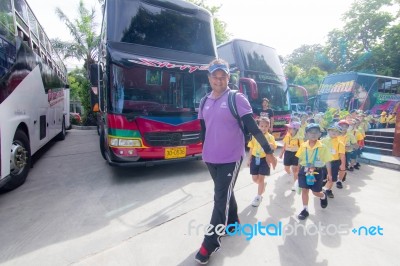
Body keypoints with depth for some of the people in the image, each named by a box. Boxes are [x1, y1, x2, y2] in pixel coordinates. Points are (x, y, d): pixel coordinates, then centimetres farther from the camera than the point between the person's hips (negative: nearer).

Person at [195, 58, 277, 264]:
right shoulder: (205, 101, 6)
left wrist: (268, 151, -10)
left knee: (221, 198, 0)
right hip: (211, 158, 6)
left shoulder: (236, 98, -10)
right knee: (225, 193, 21)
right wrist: (205, 152, 17)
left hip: (231, 158, -5)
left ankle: (210, 243, 12)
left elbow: (252, 127, -11)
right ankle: (233, 222, 45)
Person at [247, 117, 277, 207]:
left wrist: (268, 143, -36)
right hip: (255, 158, 3)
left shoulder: (270, 137, -5)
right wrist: (249, 159, 6)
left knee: (261, 178, 0)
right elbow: (251, 148, 6)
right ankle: (263, 185, 44)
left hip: (264, 159, -3)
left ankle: (258, 197, 16)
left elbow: (274, 147, -18)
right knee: (255, 178, 10)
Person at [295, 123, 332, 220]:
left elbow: (327, 161, -3)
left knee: (316, 192, 9)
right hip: (304, 171, 2)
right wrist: (299, 170, 10)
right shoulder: (303, 146, -3)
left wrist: (329, 173, 2)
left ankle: (323, 196, 46)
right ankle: (305, 210, 20)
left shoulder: (323, 147, -10)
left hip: (317, 172, -2)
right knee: (304, 190, 6)